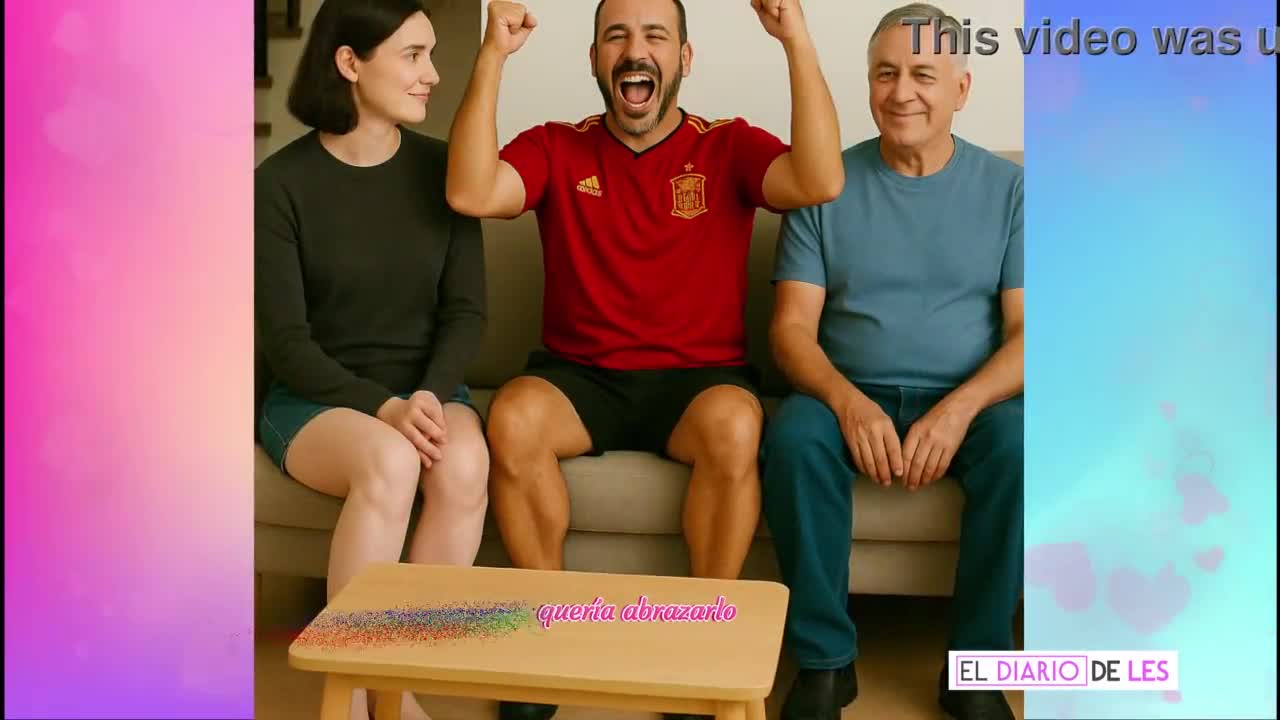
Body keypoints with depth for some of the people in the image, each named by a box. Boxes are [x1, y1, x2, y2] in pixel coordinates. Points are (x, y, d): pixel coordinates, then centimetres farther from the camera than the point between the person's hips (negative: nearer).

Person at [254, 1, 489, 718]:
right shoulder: (281, 182, -7)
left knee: (465, 465, -31)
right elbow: (285, 338, -10)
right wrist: (381, 407, -23)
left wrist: (429, 396, -18)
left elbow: (466, 310, 0)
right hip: (316, 397, -2)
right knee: (390, 462, -35)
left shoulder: (441, 167, 1)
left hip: (426, 387, 3)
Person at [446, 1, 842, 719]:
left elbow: (821, 182, -18)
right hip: (579, 377, 1)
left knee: (735, 424, -34)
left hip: (700, 379, -1)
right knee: (512, 415, -30)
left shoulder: (729, 146, 2)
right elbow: (471, 194, -15)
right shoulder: (556, 148, 5)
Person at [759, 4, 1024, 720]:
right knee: (793, 435, -31)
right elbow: (793, 325, -2)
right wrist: (848, 400, -22)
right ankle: (825, 659, -15)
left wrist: (960, 408, -22)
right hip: (851, 396, 0)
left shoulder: (1007, 187, 5)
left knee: (1021, 441, -31)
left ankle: (976, 662, -12)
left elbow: (1027, 331, -3)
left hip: (968, 400, 0)